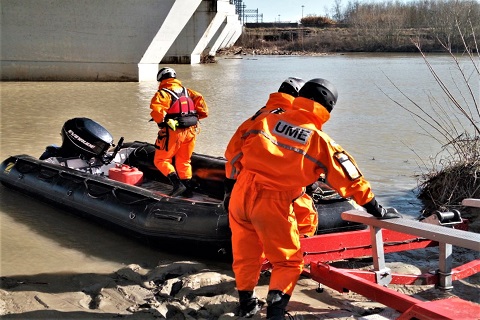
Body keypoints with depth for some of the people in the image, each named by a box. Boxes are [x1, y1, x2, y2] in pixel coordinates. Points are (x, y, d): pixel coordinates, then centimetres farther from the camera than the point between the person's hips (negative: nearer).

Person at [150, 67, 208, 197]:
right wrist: (195, 117, 12)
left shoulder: (163, 93, -5)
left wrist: (162, 122, -9)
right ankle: (188, 188, 19)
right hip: (190, 131, 6)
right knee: (184, 161, 20)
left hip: (173, 132, -6)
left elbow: (156, 109, -22)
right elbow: (200, 101, 4)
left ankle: (177, 184, -9)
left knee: (161, 160, 7)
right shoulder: (187, 91, 13)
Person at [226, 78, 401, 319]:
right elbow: (350, 178, 3)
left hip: (241, 193, 4)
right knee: (288, 262, 13)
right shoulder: (320, 141, -1)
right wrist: (376, 210, 12)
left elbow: (240, 149, 14)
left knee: (245, 254, 22)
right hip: (273, 203, -3)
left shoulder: (268, 120, 7)